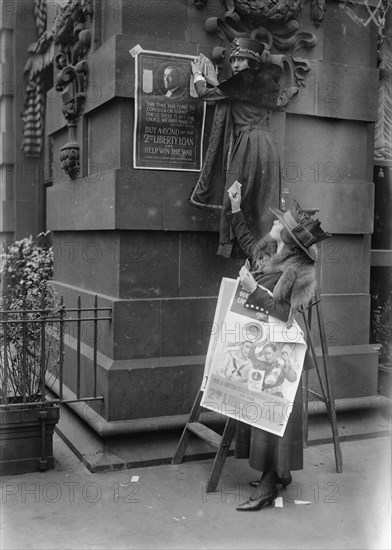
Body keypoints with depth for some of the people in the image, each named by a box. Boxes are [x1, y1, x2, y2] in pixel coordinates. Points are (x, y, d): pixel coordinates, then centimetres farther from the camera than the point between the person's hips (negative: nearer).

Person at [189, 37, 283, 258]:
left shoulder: (242, 80, -3)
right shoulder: (268, 81, 16)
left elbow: (205, 93, 6)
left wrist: (198, 74, 26)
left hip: (248, 144, -7)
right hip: (268, 145, 7)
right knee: (264, 202, 6)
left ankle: (236, 247, -5)